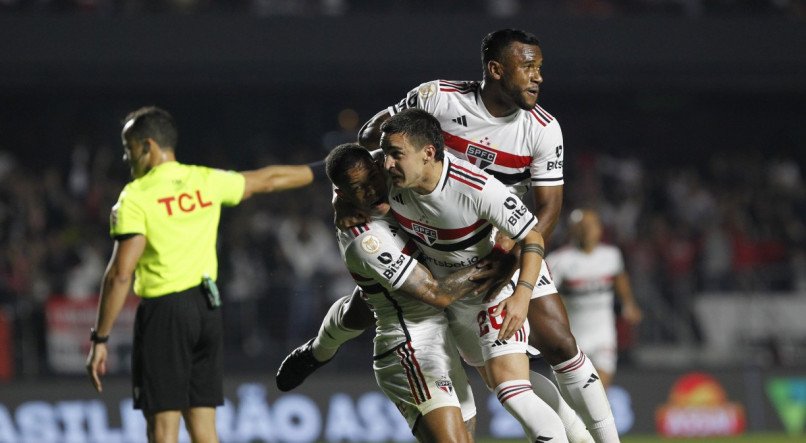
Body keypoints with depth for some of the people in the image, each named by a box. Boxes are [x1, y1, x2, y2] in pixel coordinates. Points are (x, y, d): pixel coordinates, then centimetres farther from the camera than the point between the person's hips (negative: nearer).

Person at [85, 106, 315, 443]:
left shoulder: (136, 197, -10)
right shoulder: (206, 181, 6)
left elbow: (120, 274, -16)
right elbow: (267, 180, 22)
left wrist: (100, 339, -13)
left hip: (164, 313, -6)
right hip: (207, 305, 6)